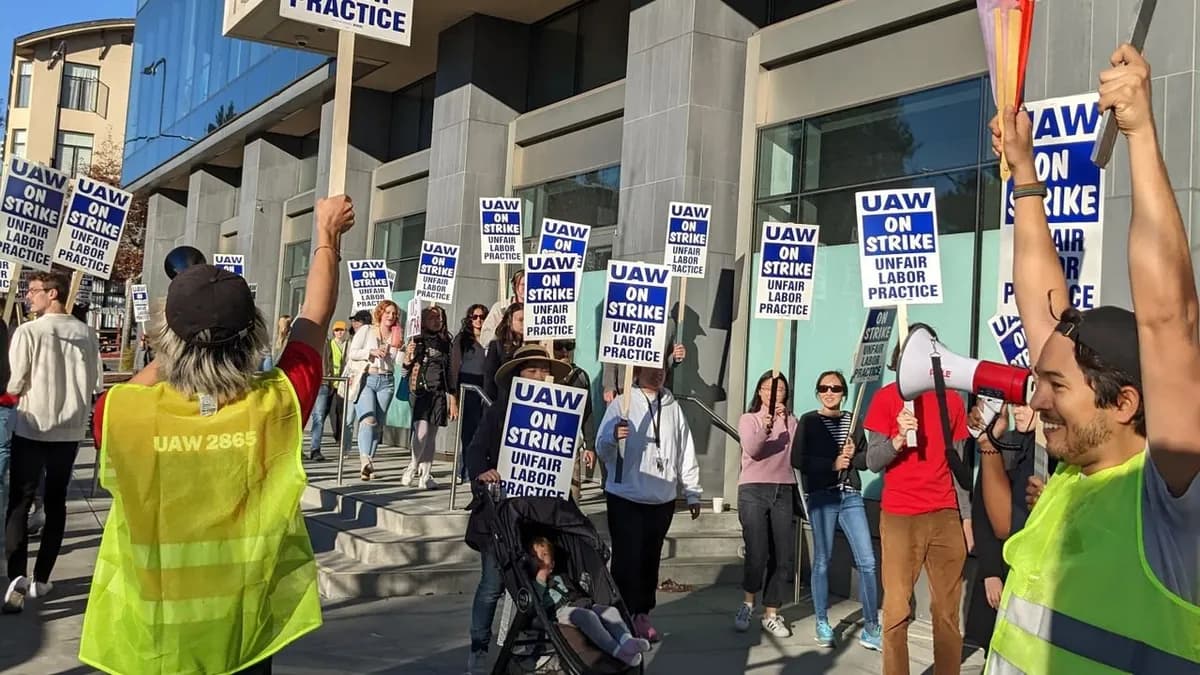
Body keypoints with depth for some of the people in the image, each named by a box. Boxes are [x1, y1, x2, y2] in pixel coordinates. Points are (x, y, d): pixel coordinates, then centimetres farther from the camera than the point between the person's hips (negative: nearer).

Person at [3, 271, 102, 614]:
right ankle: (41, 579, 18)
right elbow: (97, 383, 4)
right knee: (55, 503, 13)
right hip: (70, 429, 4)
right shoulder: (86, 333, -1)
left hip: (32, 428, -4)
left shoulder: (28, 332, -13)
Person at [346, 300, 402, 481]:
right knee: (368, 419, -22)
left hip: (386, 381, 4)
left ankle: (368, 464, 8)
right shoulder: (366, 331, 6)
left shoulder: (397, 336, 15)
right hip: (366, 379, -4)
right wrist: (371, 352, -12)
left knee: (378, 424, 1)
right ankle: (365, 460, -33)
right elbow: (351, 353, 0)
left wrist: (396, 346, -3)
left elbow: (397, 361, 12)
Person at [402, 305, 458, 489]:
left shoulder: (446, 343, 12)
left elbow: (450, 372, 15)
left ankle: (425, 475, 11)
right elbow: (405, 368, 5)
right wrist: (408, 357, -18)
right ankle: (413, 468, 5)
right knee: (421, 432, -15)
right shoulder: (416, 341, 3)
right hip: (420, 391, -3)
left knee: (432, 435, 5)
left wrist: (453, 401, 13)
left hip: (439, 393, 3)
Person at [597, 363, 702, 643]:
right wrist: (613, 437, -30)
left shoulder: (673, 407, 10)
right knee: (627, 557, -4)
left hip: (662, 499, 4)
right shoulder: (622, 405, -2)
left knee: (650, 558, 9)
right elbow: (602, 450, -8)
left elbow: (686, 453, 15)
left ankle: (642, 614, 20)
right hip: (625, 497, -4)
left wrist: (693, 493, 13)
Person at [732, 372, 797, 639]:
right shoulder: (749, 419, 5)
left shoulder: (791, 422, 12)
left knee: (783, 557, 1)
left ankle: (771, 614, 13)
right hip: (754, 490, -3)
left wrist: (785, 421, -12)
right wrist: (765, 429, -31)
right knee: (756, 554, -12)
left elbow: (797, 453, -3)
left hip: (784, 492, 3)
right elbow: (751, 449, -13)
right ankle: (748, 604, 11)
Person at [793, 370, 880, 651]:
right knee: (822, 561, 4)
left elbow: (867, 458, 13)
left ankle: (871, 629, 6)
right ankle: (822, 625, 17)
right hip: (821, 496, -3)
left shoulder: (852, 420, 11)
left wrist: (853, 456, -8)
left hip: (851, 496, 3)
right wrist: (832, 464, -13)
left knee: (867, 562, -3)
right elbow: (797, 460, -7)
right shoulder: (808, 421, 1)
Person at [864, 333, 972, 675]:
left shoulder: (952, 399, 9)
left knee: (947, 611, 5)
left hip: (946, 517, 3)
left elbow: (957, 463, 13)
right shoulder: (886, 398, 0)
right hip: (899, 518, -2)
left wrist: (966, 517, 10)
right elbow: (872, 461, -3)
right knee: (896, 609, -2)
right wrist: (899, 438, -21)